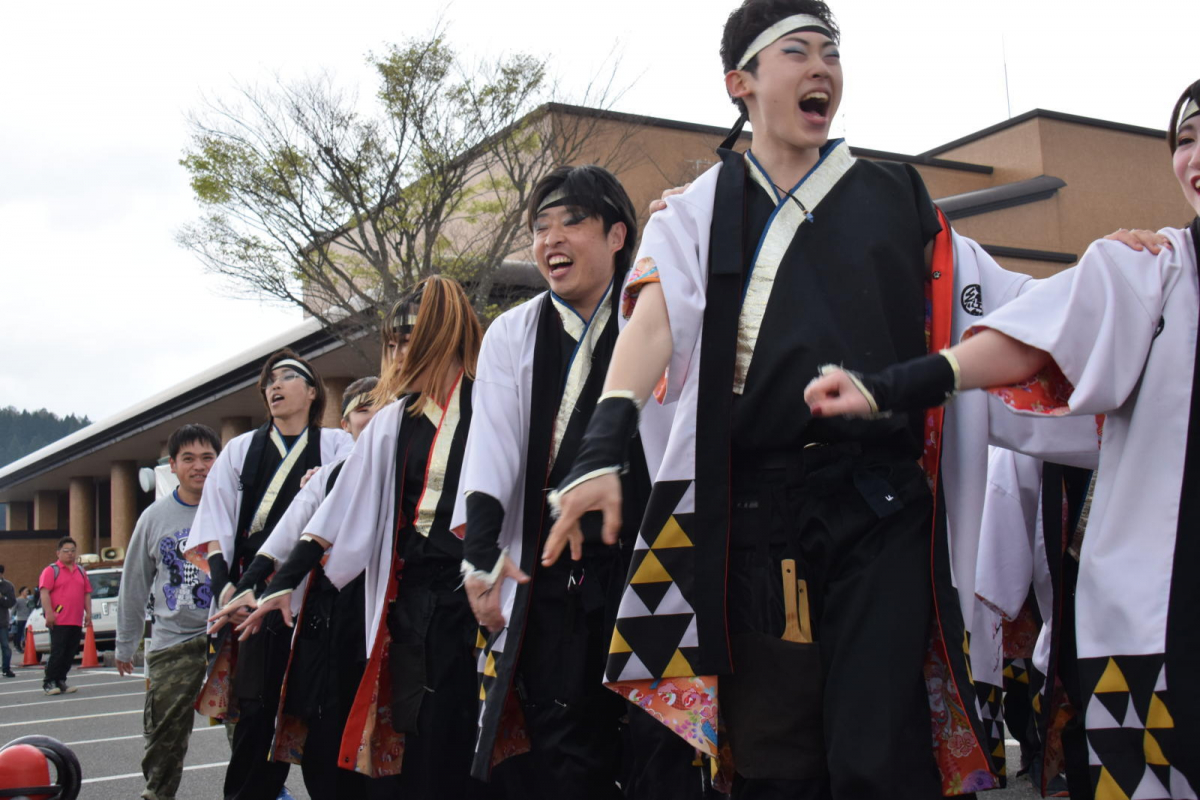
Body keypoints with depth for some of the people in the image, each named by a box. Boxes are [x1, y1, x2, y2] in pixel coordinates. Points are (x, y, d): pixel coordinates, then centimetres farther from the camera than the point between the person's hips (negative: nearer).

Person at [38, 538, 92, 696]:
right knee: (57, 653, -8)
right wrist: (49, 613, -18)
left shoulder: (80, 571, 19)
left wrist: (88, 612, 9)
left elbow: (87, 593, 20)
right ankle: (48, 683, 0)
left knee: (70, 654, 6)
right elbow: (44, 593, -9)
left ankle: (61, 682, 14)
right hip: (59, 622, -6)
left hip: (77, 622, 6)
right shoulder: (51, 570, 1)